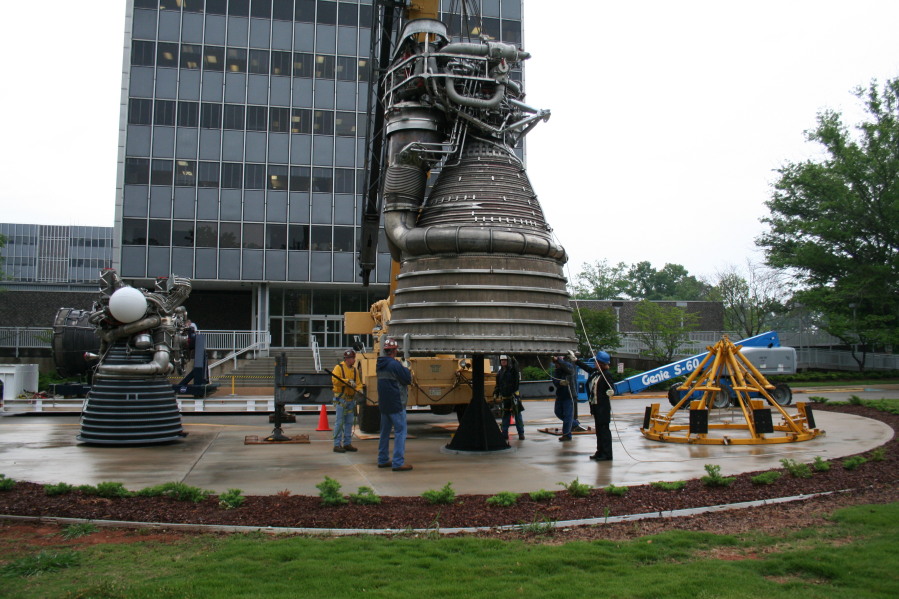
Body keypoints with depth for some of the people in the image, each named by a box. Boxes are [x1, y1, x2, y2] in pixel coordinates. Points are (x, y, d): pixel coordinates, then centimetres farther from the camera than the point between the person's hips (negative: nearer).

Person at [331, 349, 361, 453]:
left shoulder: (355, 369, 12)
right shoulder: (339, 367, -6)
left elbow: (358, 383, 13)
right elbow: (335, 380, -20)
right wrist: (348, 381, -24)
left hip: (351, 399, 7)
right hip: (341, 399, -7)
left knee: (349, 422, 11)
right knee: (339, 422, -6)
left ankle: (347, 443, 18)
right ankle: (337, 445, -2)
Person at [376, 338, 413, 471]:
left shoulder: (380, 365, 8)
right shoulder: (394, 364, -18)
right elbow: (408, 380, -12)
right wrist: (407, 370, 6)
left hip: (383, 404, 9)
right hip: (396, 404, -8)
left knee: (384, 431, 16)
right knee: (400, 431, -5)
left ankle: (383, 460, 22)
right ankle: (398, 463, -8)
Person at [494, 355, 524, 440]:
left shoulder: (512, 370, -2)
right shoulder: (499, 373, 13)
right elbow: (498, 385, 18)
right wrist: (496, 393, 3)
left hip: (514, 396, -5)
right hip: (505, 397, 5)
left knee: (517, 415, -2)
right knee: (505, 415, 8)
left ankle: (521, 433, 3)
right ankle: (504, 433, 14)